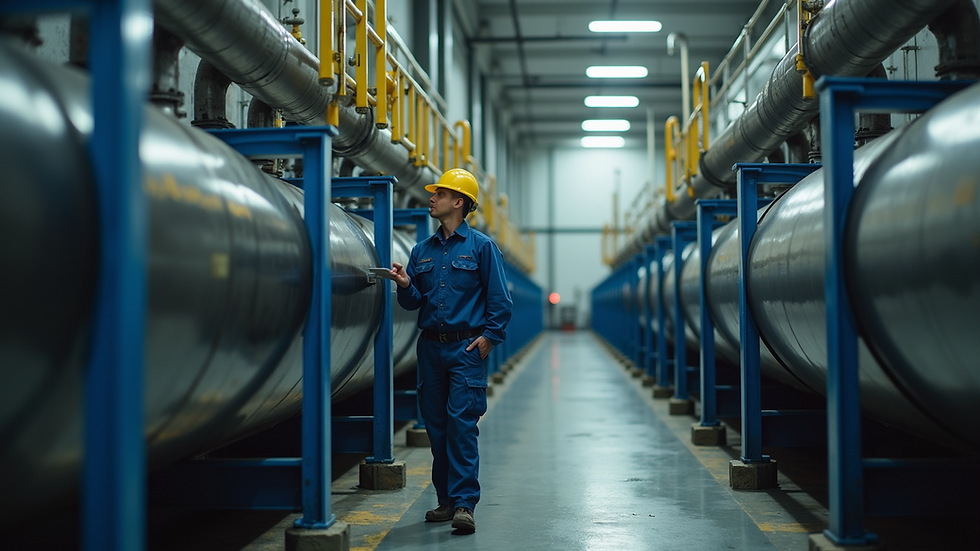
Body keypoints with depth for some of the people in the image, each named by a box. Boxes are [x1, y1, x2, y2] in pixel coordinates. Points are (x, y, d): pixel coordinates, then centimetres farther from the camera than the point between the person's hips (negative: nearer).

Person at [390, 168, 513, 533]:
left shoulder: (481, 246, 1)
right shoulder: (422, 251, 14)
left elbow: (500, 299, 0)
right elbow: (413, 302, 13)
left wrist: (489, 336, -8)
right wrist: (405, 285, -7)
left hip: (466, 349, -5)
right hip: (430, 348, 5)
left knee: (462, 424, -11)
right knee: (436, 426, 7)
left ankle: (464, 504, -10)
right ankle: (446, 500, 16)